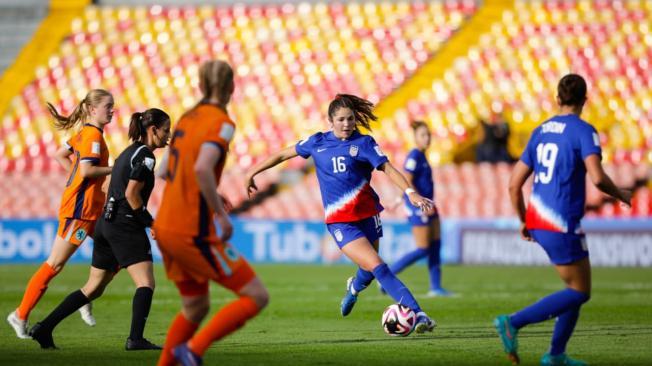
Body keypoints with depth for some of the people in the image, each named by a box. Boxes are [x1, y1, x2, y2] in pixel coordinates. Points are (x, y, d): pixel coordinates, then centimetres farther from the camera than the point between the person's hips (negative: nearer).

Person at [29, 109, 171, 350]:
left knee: (93, 288, 12)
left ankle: (44, 329, 10)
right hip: (126, 226, -9)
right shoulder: (145, 156, -10)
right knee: (146, 283, -8)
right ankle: (136, 339, -19)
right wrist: (151, 223, -10)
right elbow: (131, 193, -18)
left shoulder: (130, 152, 19)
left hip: (106, 222, 9)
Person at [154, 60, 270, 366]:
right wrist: (221, 213, -20)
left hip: (164, 228, 8)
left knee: (195, 308, 22)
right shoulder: (221, 123, -13)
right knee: (256, 296, -2)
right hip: (193, 234, -8)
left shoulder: (188, 117, 10)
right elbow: (202, 168, -29)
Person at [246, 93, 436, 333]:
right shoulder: (317, 142, 6)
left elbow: (388, 169, -11)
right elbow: (284, 154, 19)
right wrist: (253, 172, 22)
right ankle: (417, 313, -21)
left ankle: (355, 287, 50)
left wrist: (410, 192, -26)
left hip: (367, 215, 1)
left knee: (369, 273, 10)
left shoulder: (363, 143, 1)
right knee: (378, 267, -17)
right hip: (339, 222, -1)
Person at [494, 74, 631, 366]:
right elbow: (597, 178, -22)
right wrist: (620, 195, -2)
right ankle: (513, 322, -11)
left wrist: (524, 221, 24)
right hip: (562, 225, -8)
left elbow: (514, 184, 12)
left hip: (538, 222, 8)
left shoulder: (541, 131, 12)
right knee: (579, 293, 1)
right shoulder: (583, 131, -8)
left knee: (577, 288, 19)